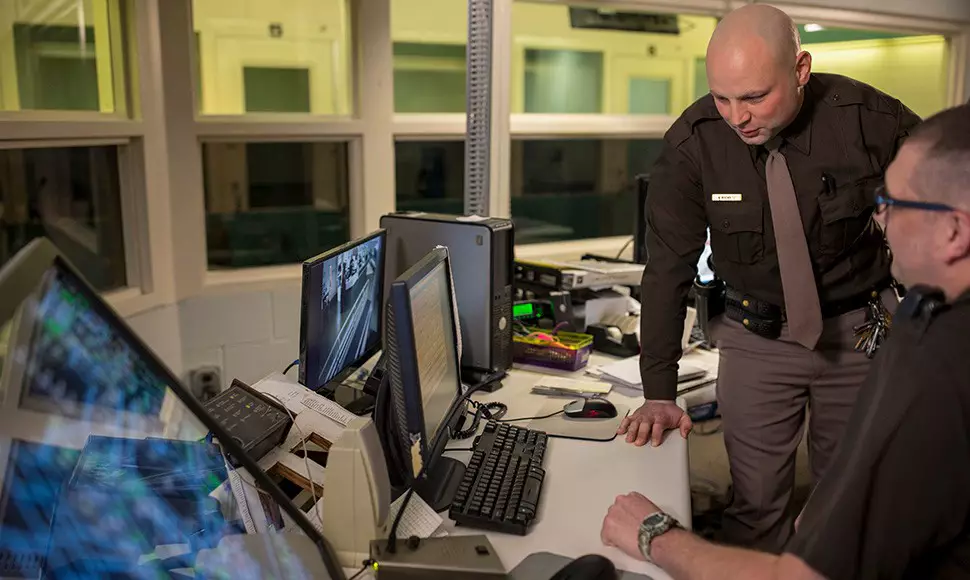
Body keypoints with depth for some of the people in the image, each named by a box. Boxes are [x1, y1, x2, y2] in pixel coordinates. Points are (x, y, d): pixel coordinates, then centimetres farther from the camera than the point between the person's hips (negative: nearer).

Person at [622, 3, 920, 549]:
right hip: (758, 337, 0)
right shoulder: (692, 142, -16)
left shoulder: (871, 117, -16)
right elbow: (668, 267, -13)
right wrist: (658, 392, -15)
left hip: (861, 328, 1)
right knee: (757, 501, 3)